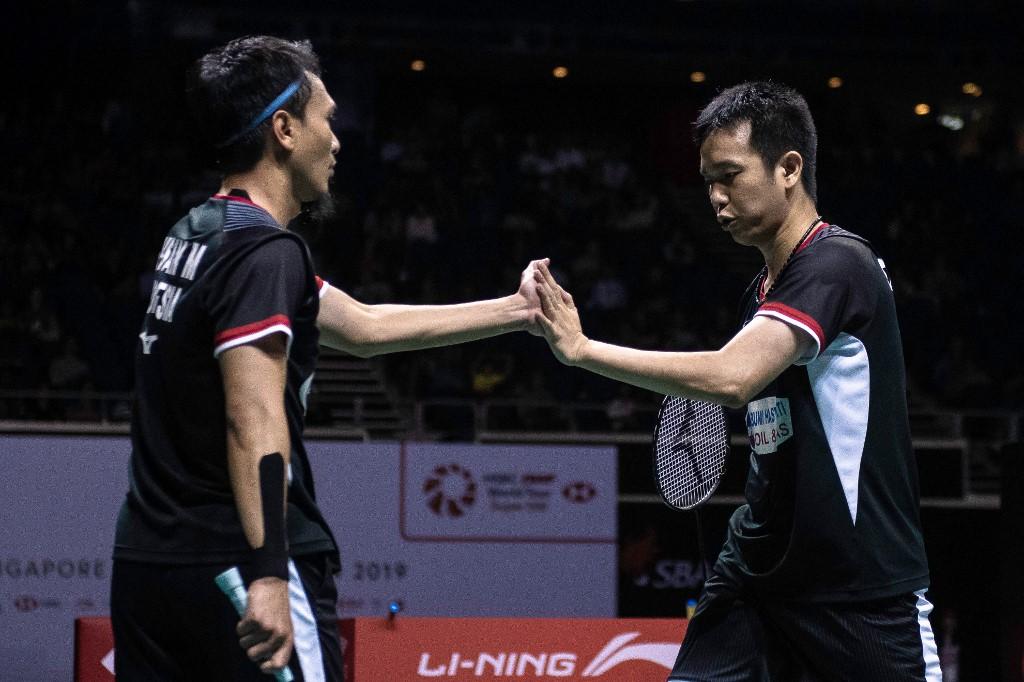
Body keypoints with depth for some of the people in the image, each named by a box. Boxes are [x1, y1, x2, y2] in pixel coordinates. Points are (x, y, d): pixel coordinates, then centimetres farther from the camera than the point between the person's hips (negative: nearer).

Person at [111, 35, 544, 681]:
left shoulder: (197, 235, 17)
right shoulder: (264, 252, -13)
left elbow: (364, 326, 25)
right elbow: (254, 418, -24)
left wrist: (514, 309, 30)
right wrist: (268, 575, -30)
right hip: (236, 569, -9)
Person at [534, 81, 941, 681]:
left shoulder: (837, 262, -14)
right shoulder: (764, 291, 13)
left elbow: (733, 377, -28)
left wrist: (582, 349, -23)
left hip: (864, 590, -8)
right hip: (757, 575, 8)